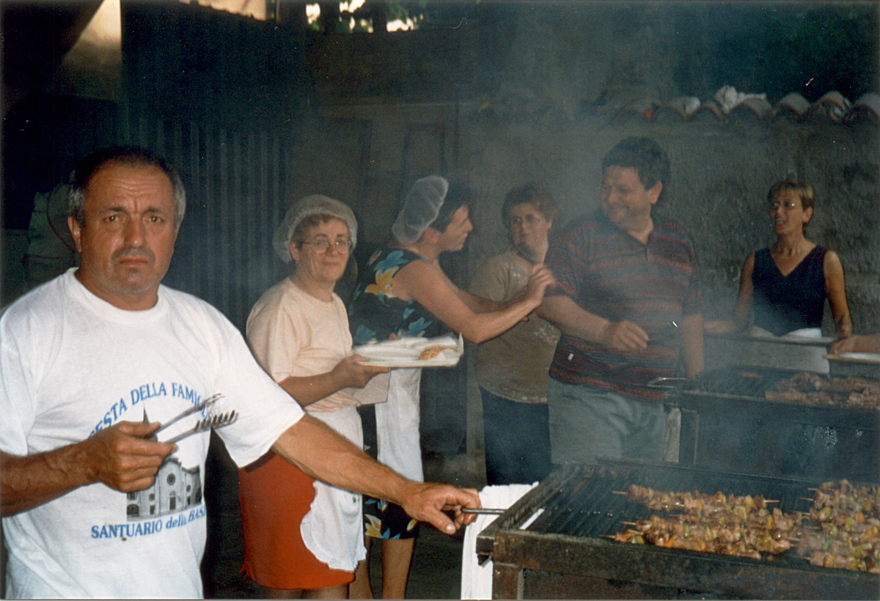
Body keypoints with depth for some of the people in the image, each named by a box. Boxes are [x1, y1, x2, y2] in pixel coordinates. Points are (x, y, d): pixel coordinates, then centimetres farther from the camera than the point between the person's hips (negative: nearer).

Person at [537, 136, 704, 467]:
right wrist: (604, 330, -27)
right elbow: (550, 302, -13)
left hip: (653, 404, 5)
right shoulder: (581, 236, -4)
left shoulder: (678, 241, 13)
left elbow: (691, 316, 20)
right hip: (588, 397, -5)